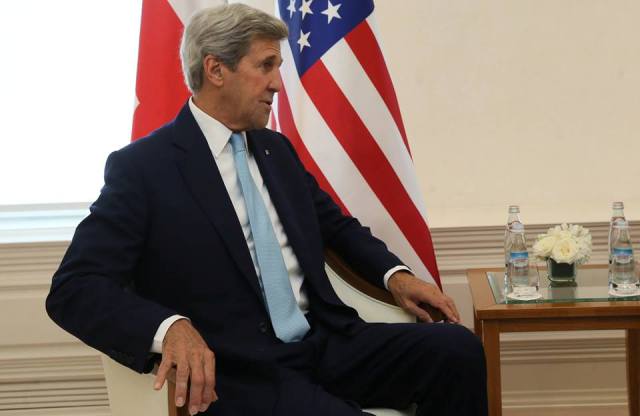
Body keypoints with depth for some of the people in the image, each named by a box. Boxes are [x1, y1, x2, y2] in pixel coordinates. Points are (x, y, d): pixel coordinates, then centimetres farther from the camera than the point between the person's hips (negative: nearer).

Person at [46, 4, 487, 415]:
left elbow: (338, 225, 30)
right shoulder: (141, 166, -5)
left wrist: (395, 274, 9)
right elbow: (73, 289, -12)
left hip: (327, 343, 7)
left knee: (458, 348, -15)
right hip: (241, 374, -7)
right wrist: (170, 327, -31)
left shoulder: (277, 149, 16)